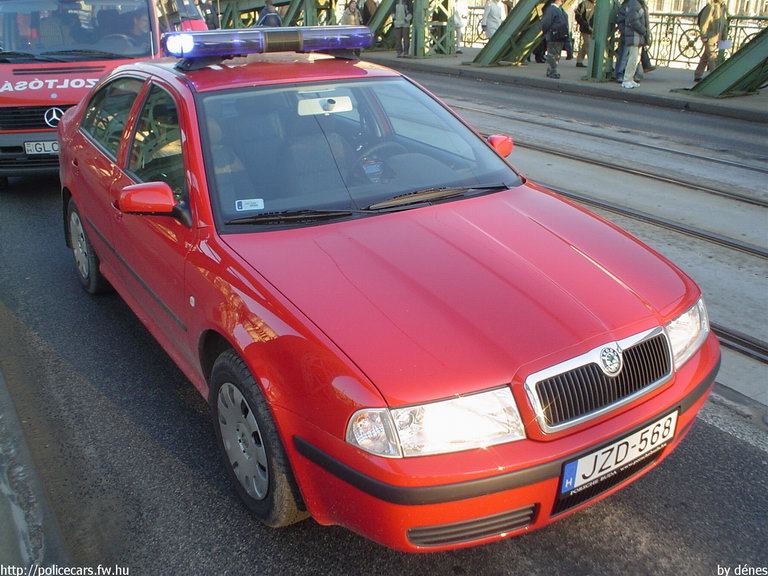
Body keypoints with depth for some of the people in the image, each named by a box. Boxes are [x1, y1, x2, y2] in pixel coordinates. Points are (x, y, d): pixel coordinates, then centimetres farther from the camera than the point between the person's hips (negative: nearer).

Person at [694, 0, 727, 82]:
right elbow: (704, 21, -16)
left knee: (705, 57, 13)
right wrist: (704, 36, -19)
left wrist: (724, 37, 16)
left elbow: (724, 23, 18)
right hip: (710, 37, -8)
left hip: (717, 37, 8)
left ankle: (697, 76, 20)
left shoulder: (722, 7, 12)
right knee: (713, 57, -9)